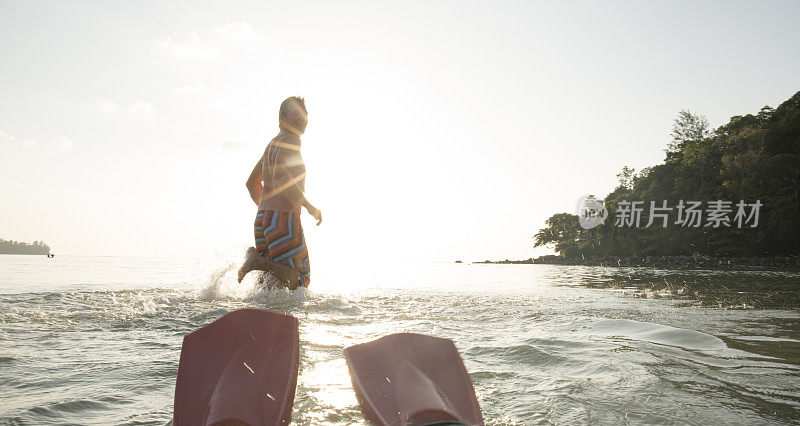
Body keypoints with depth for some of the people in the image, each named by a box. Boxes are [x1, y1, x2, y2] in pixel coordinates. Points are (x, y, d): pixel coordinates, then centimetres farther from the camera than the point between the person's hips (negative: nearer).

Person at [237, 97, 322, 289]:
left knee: (273, 286, 14)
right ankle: (257, 260, -17)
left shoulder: (273, 143, 22)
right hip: (284, 219, -9)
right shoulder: (290, 140, -8)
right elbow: (280, 176, -26)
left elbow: (252, 183, 28)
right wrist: (309, 206, -21)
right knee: (300, 281, -6)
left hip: (263, 219, 9)